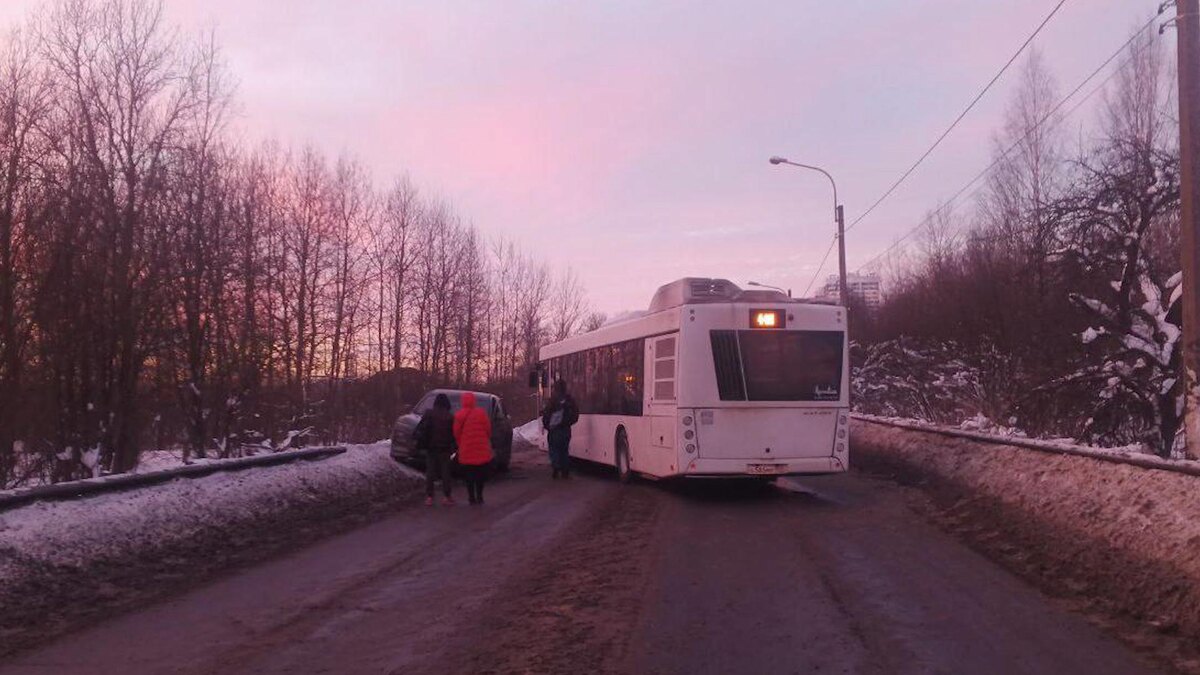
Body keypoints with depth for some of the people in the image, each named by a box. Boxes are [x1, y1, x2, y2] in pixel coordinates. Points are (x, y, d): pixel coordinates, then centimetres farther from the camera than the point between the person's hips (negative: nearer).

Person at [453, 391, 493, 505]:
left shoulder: (459, 415, -4)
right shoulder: (481, 413, -4)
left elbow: (456, 433, -1)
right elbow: (488, 430, -2)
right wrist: (486, 441, 14)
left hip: (466, 450, 0)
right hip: (482, 449, 0)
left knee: (468, 475, 8)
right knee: (481, 474, 10)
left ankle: (471, 497, 8)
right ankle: (479, 496, 10)